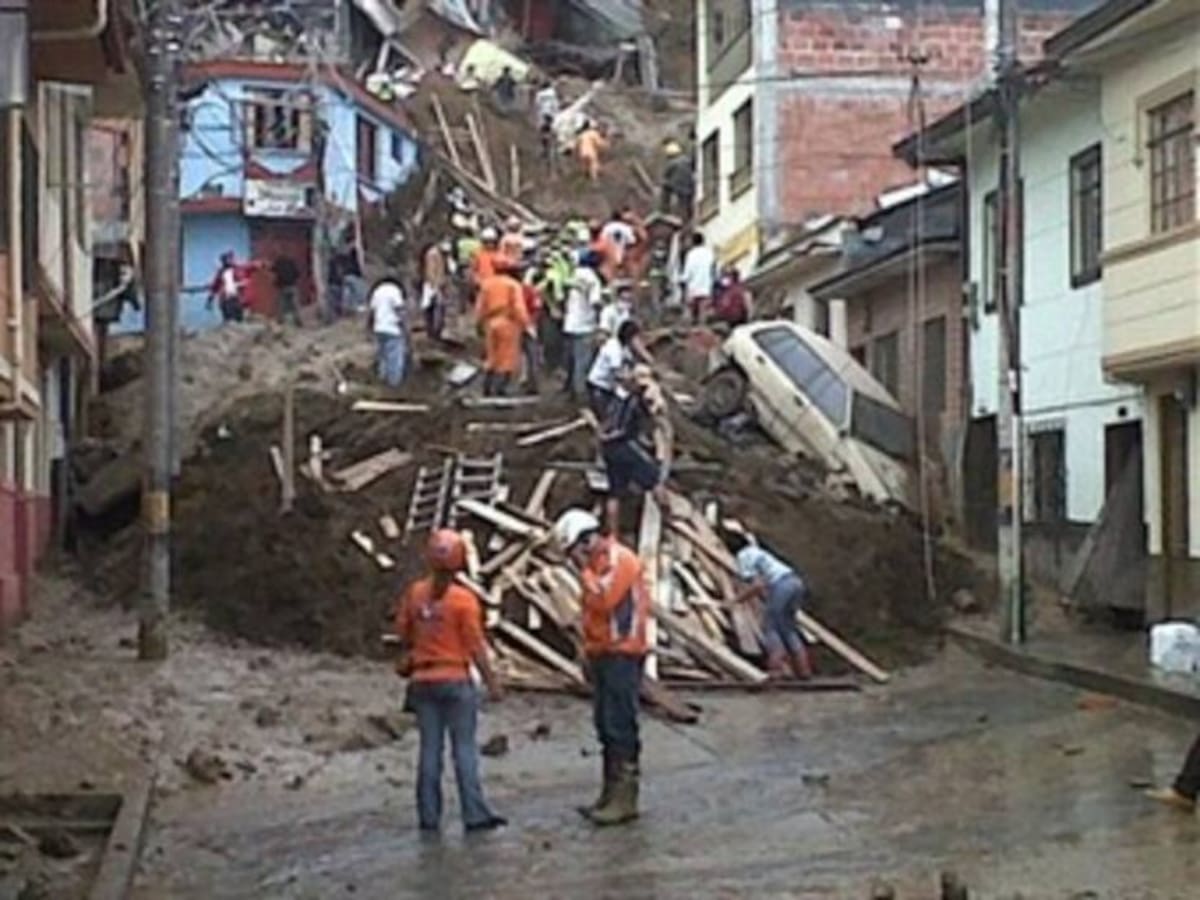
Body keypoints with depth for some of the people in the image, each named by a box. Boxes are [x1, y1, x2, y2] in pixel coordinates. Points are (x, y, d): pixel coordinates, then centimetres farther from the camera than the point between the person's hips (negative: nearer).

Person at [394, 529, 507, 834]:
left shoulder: (414, 593, -1)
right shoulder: (463, 600, -13)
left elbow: (403, 635, 8)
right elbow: (476, 647, -12)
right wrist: (492, 683, -5)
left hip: (423, 680, 4)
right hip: (455, 680, -4)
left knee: (429, 749, 10)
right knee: (464, 749, 2)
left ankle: (429, 815, 12)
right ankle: (474, 815, 2)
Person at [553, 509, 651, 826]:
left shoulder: (619, 559, -12)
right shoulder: (598, 562, 17)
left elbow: (603, 601, -23)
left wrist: (585, 569, -14)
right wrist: (589, 652, 18)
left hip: (622, 654, -10)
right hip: (604, 655, 10)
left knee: (620, 726, -9)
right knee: (606, 726, 12)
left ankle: (624, 800, -8)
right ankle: (611, 794, 19)